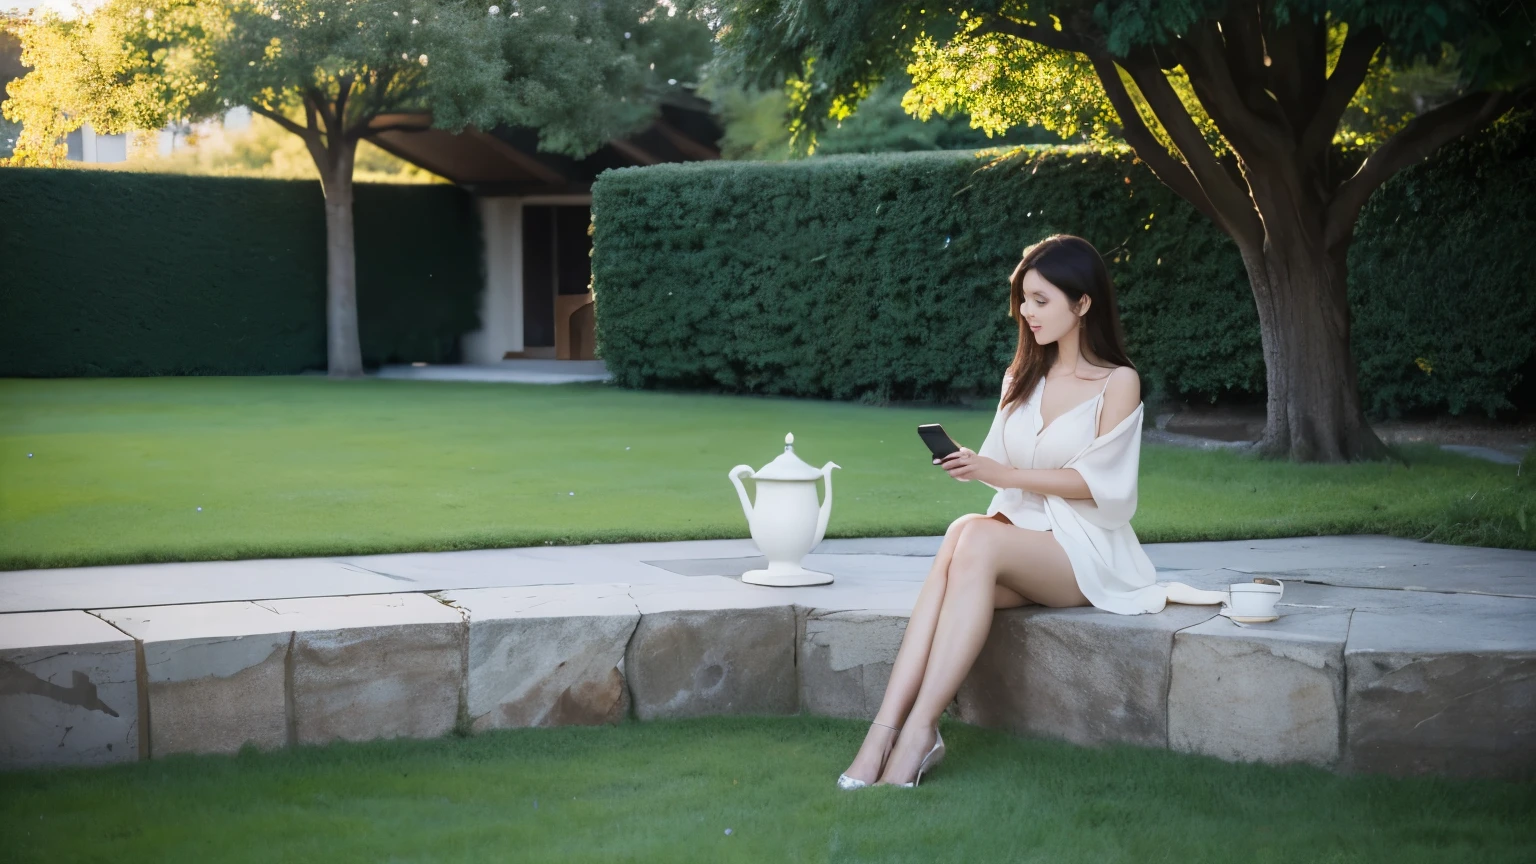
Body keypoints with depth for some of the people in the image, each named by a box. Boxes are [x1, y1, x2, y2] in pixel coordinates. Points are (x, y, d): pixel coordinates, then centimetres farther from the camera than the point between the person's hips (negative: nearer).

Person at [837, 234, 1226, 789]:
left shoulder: (1118, 383, 0)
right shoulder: (1021, 377, 18)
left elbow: (1098, 482, -9)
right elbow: (1003, 465, 15)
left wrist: (1003, 473, -18)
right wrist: (973, 467, -9)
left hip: (1085, 552, -4)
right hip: (1019, 529, 4)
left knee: (977, 540, -34)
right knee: (960, 538, -32)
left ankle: (919, 731, -42)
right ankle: (886, 730, -47)